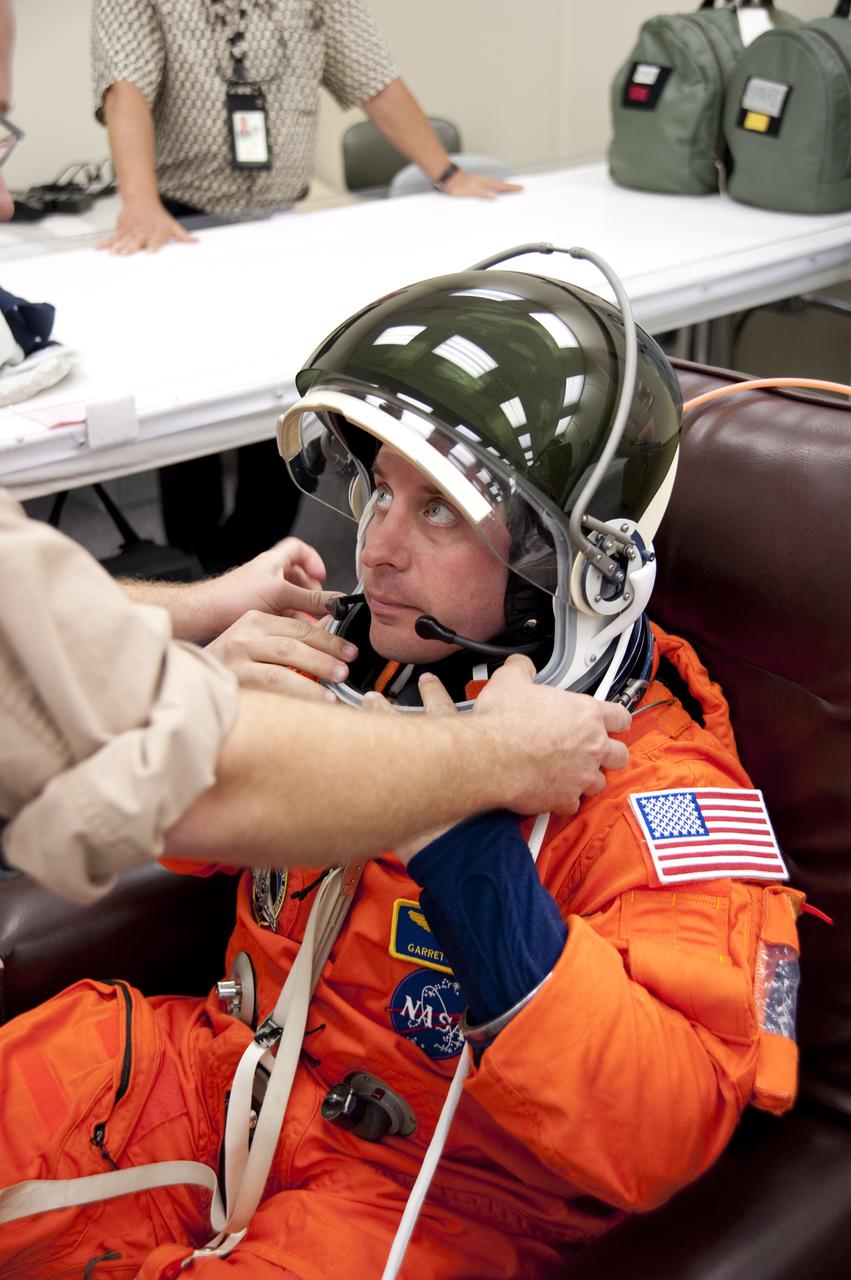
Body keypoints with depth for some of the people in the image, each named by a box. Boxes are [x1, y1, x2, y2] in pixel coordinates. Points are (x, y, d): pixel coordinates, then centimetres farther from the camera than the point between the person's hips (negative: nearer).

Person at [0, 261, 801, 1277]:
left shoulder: (655, 786, -21)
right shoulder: (367, 655, -4)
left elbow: (663, 1135, -30)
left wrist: (468, 854, -37)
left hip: (439, 1193, -5)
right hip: (238, 1068, 5)